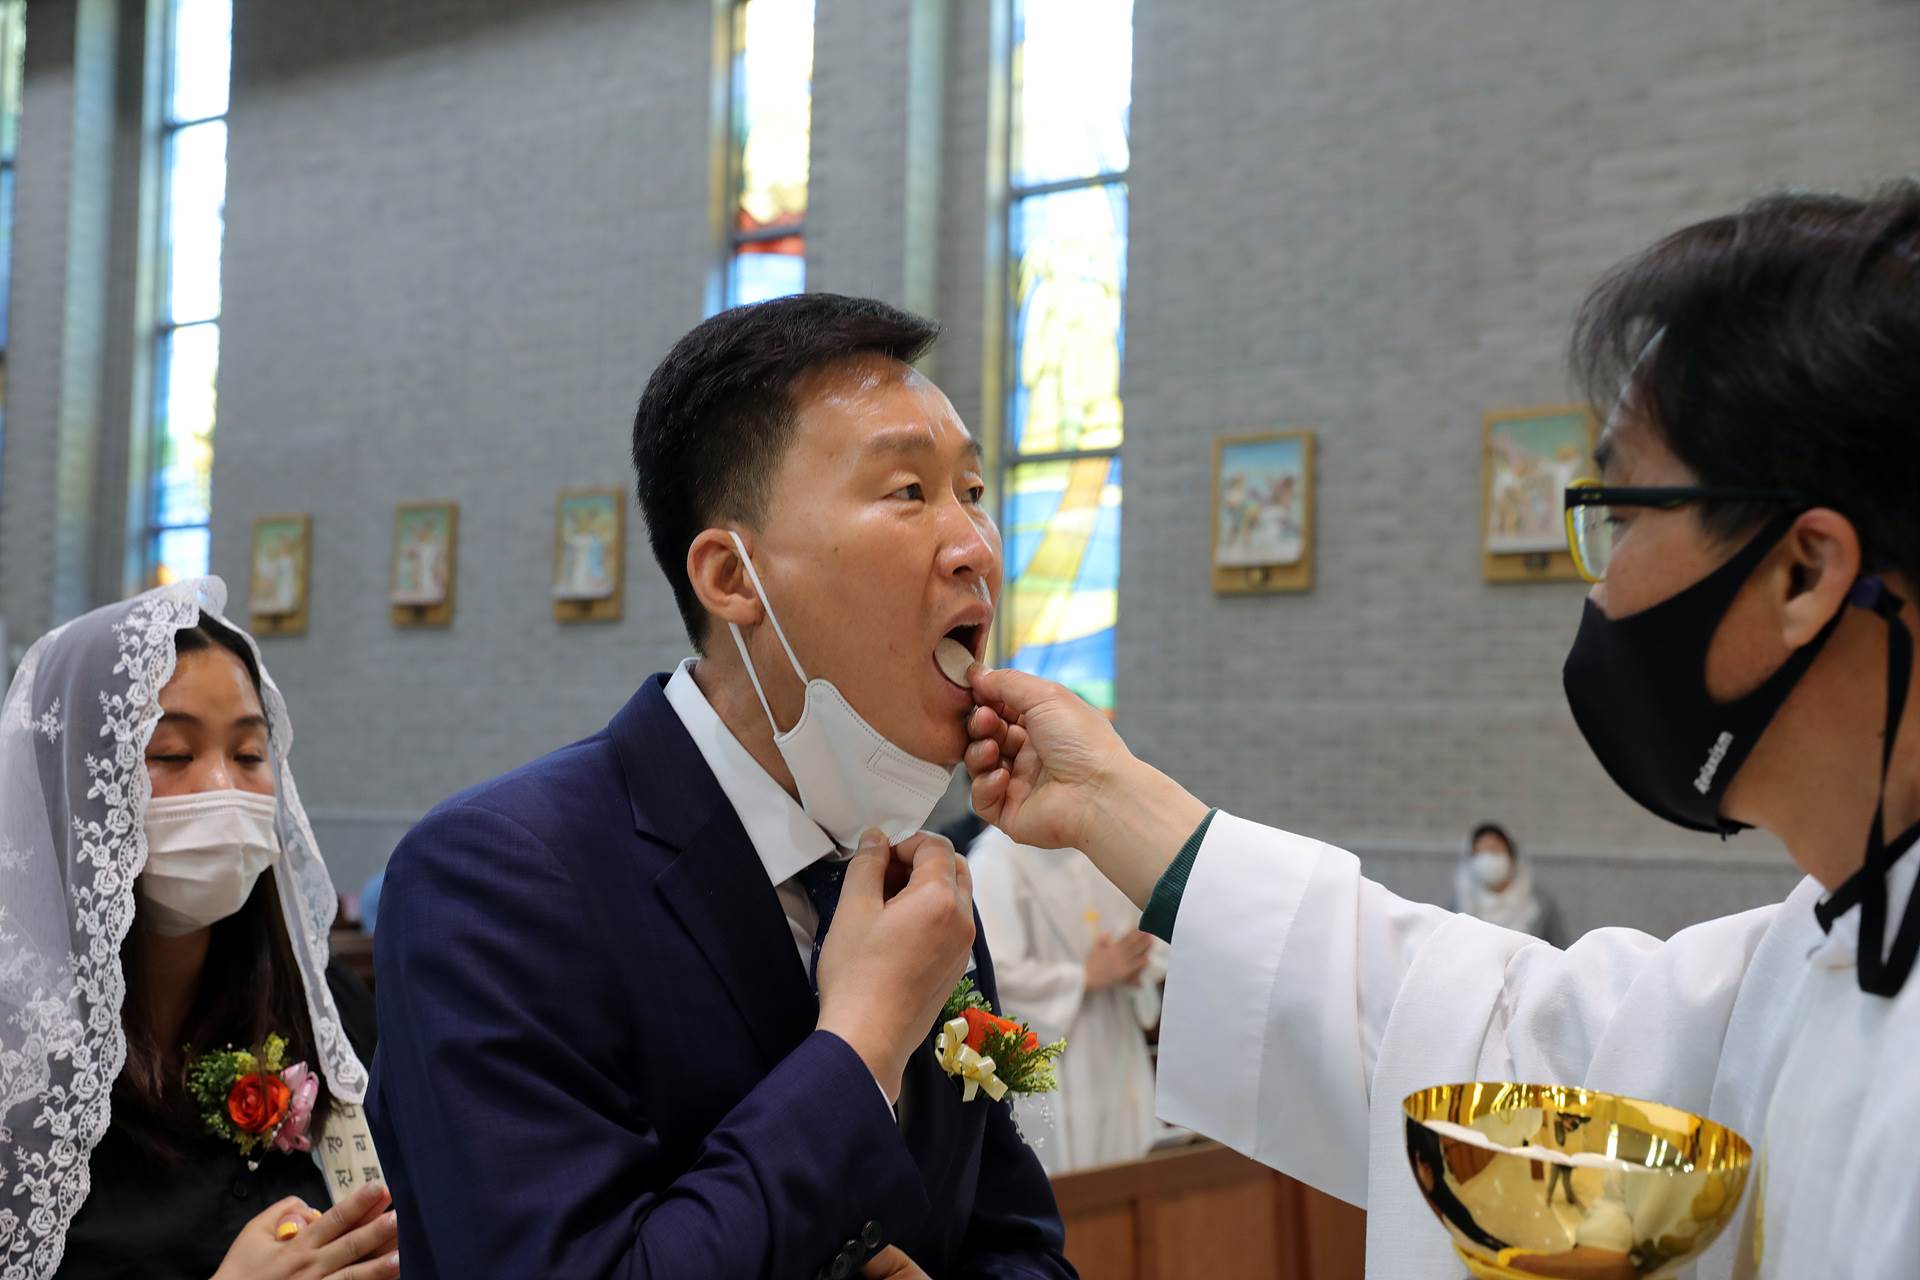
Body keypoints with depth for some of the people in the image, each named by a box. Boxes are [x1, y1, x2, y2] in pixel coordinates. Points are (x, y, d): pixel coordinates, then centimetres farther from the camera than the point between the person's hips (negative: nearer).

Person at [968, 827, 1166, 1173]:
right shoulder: (998, 856, -15)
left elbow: (1159, 937, 12)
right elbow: (993, 973, -20)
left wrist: (1135, 965, -10)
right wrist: (1089, 975, -17)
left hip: (1117, 1063, 6)